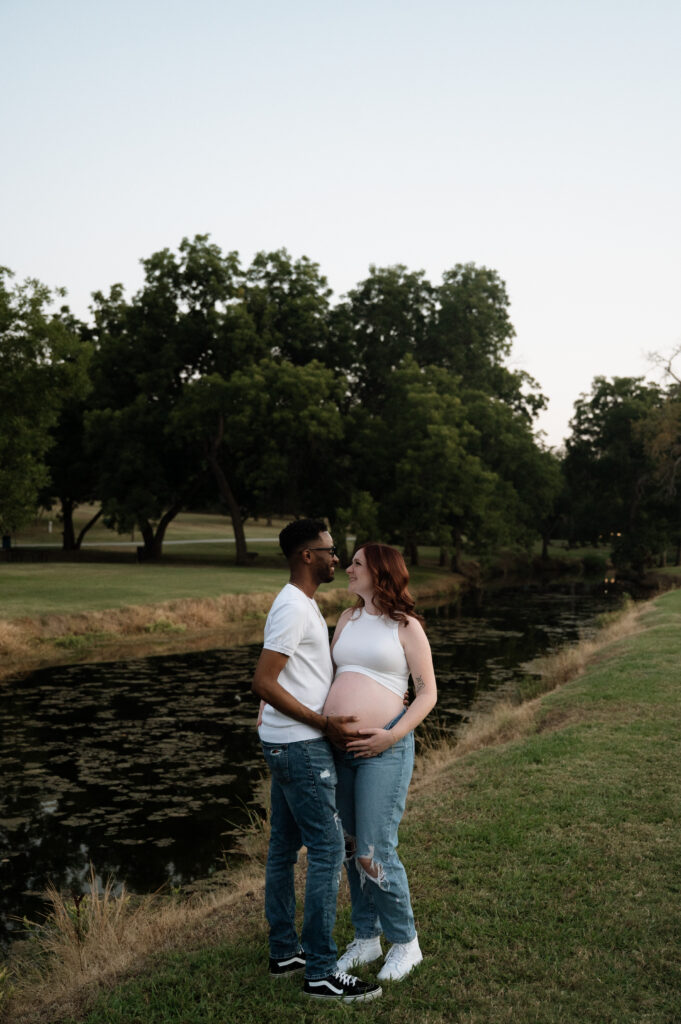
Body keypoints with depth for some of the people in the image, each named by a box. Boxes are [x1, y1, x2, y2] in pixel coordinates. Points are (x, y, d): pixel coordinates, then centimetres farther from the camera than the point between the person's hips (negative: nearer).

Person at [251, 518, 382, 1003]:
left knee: (284, 848, 16)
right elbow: (264, 683, -22)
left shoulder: (305, 605, 14)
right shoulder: (293, 608, -18)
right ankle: (322, 971, 4)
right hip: (300, 746, -10)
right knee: (328, 850, -5)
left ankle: (284, 950, 28)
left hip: (288, 744, 10)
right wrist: (325, 722, -20)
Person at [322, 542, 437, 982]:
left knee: (376, 851, -5)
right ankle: (366, 938, 31)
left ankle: (405, 942, 17)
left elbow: (428, 693, -3)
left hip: (384, 748, -6)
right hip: (340, 747, 6)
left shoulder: (406, 626, -3)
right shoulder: (347, 619, 13)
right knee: (351, 847, 13)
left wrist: (394, 734, -16)